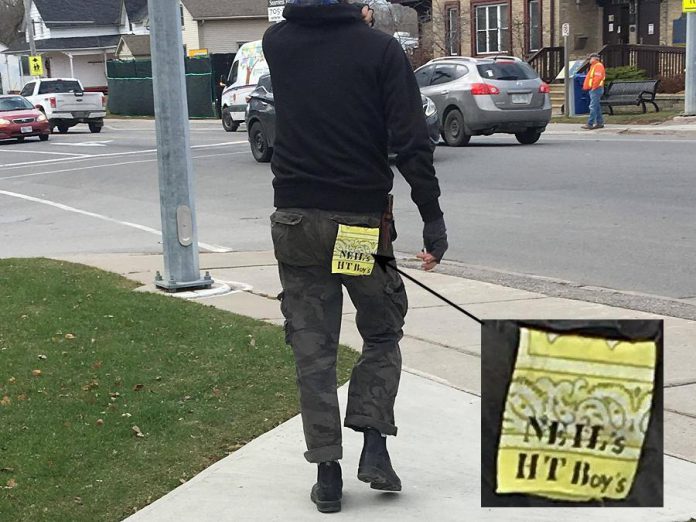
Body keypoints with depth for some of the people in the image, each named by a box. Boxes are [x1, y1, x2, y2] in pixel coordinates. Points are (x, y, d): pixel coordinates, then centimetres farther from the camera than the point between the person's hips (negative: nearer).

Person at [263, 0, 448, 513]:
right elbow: (412, 143, -13)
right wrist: (433, 220, -9)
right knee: (382, 335, 18)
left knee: (313, 350, 8)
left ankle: (327, 471, 10)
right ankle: (375, 446, 7)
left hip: (297, 221, 2)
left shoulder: (277, 42, 0)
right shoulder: (381, 49, -9)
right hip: (363, 221, -2)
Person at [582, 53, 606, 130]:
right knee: (597, 107, 12)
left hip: (596, 89, -11)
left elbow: (598, 78, -22)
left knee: (593, 107, -13)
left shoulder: (598, 66, -11)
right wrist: (586, 86, 17)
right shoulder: (594, 66, 21)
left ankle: (590, 124, -16)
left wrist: (594, 87, -21)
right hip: (593, 90, 11)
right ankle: (599, 123, 16)